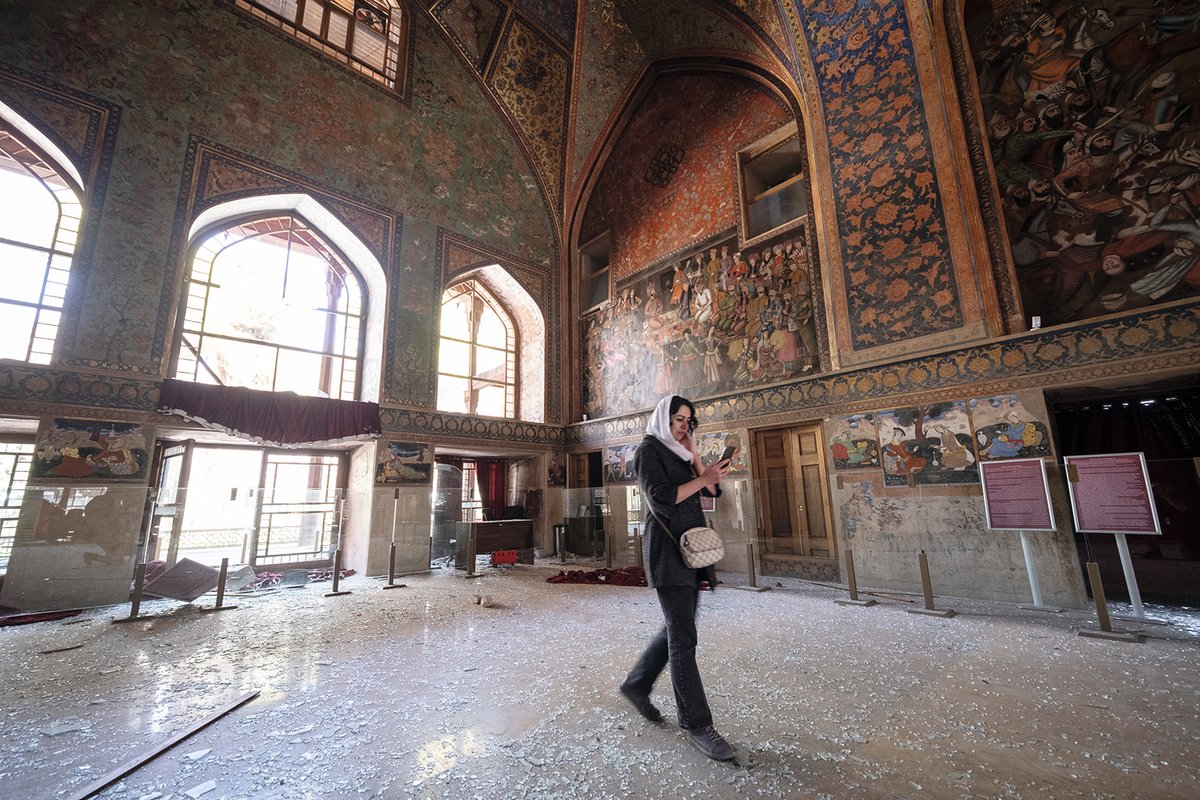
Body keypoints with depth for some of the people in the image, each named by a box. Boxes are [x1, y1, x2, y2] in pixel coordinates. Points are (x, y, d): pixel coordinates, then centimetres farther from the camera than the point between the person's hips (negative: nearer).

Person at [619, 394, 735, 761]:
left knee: (677, 628, 15)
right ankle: (696, 723, 8)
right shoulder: (649, 450, -6)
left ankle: (636, 684, 31)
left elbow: (712, 491, 10)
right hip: (667, 549, -9)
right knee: (683, 637, -4)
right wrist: (703, 477, -14)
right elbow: (661, 498, -17)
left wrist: (694, 455, 3)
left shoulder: (679, 455, 17)